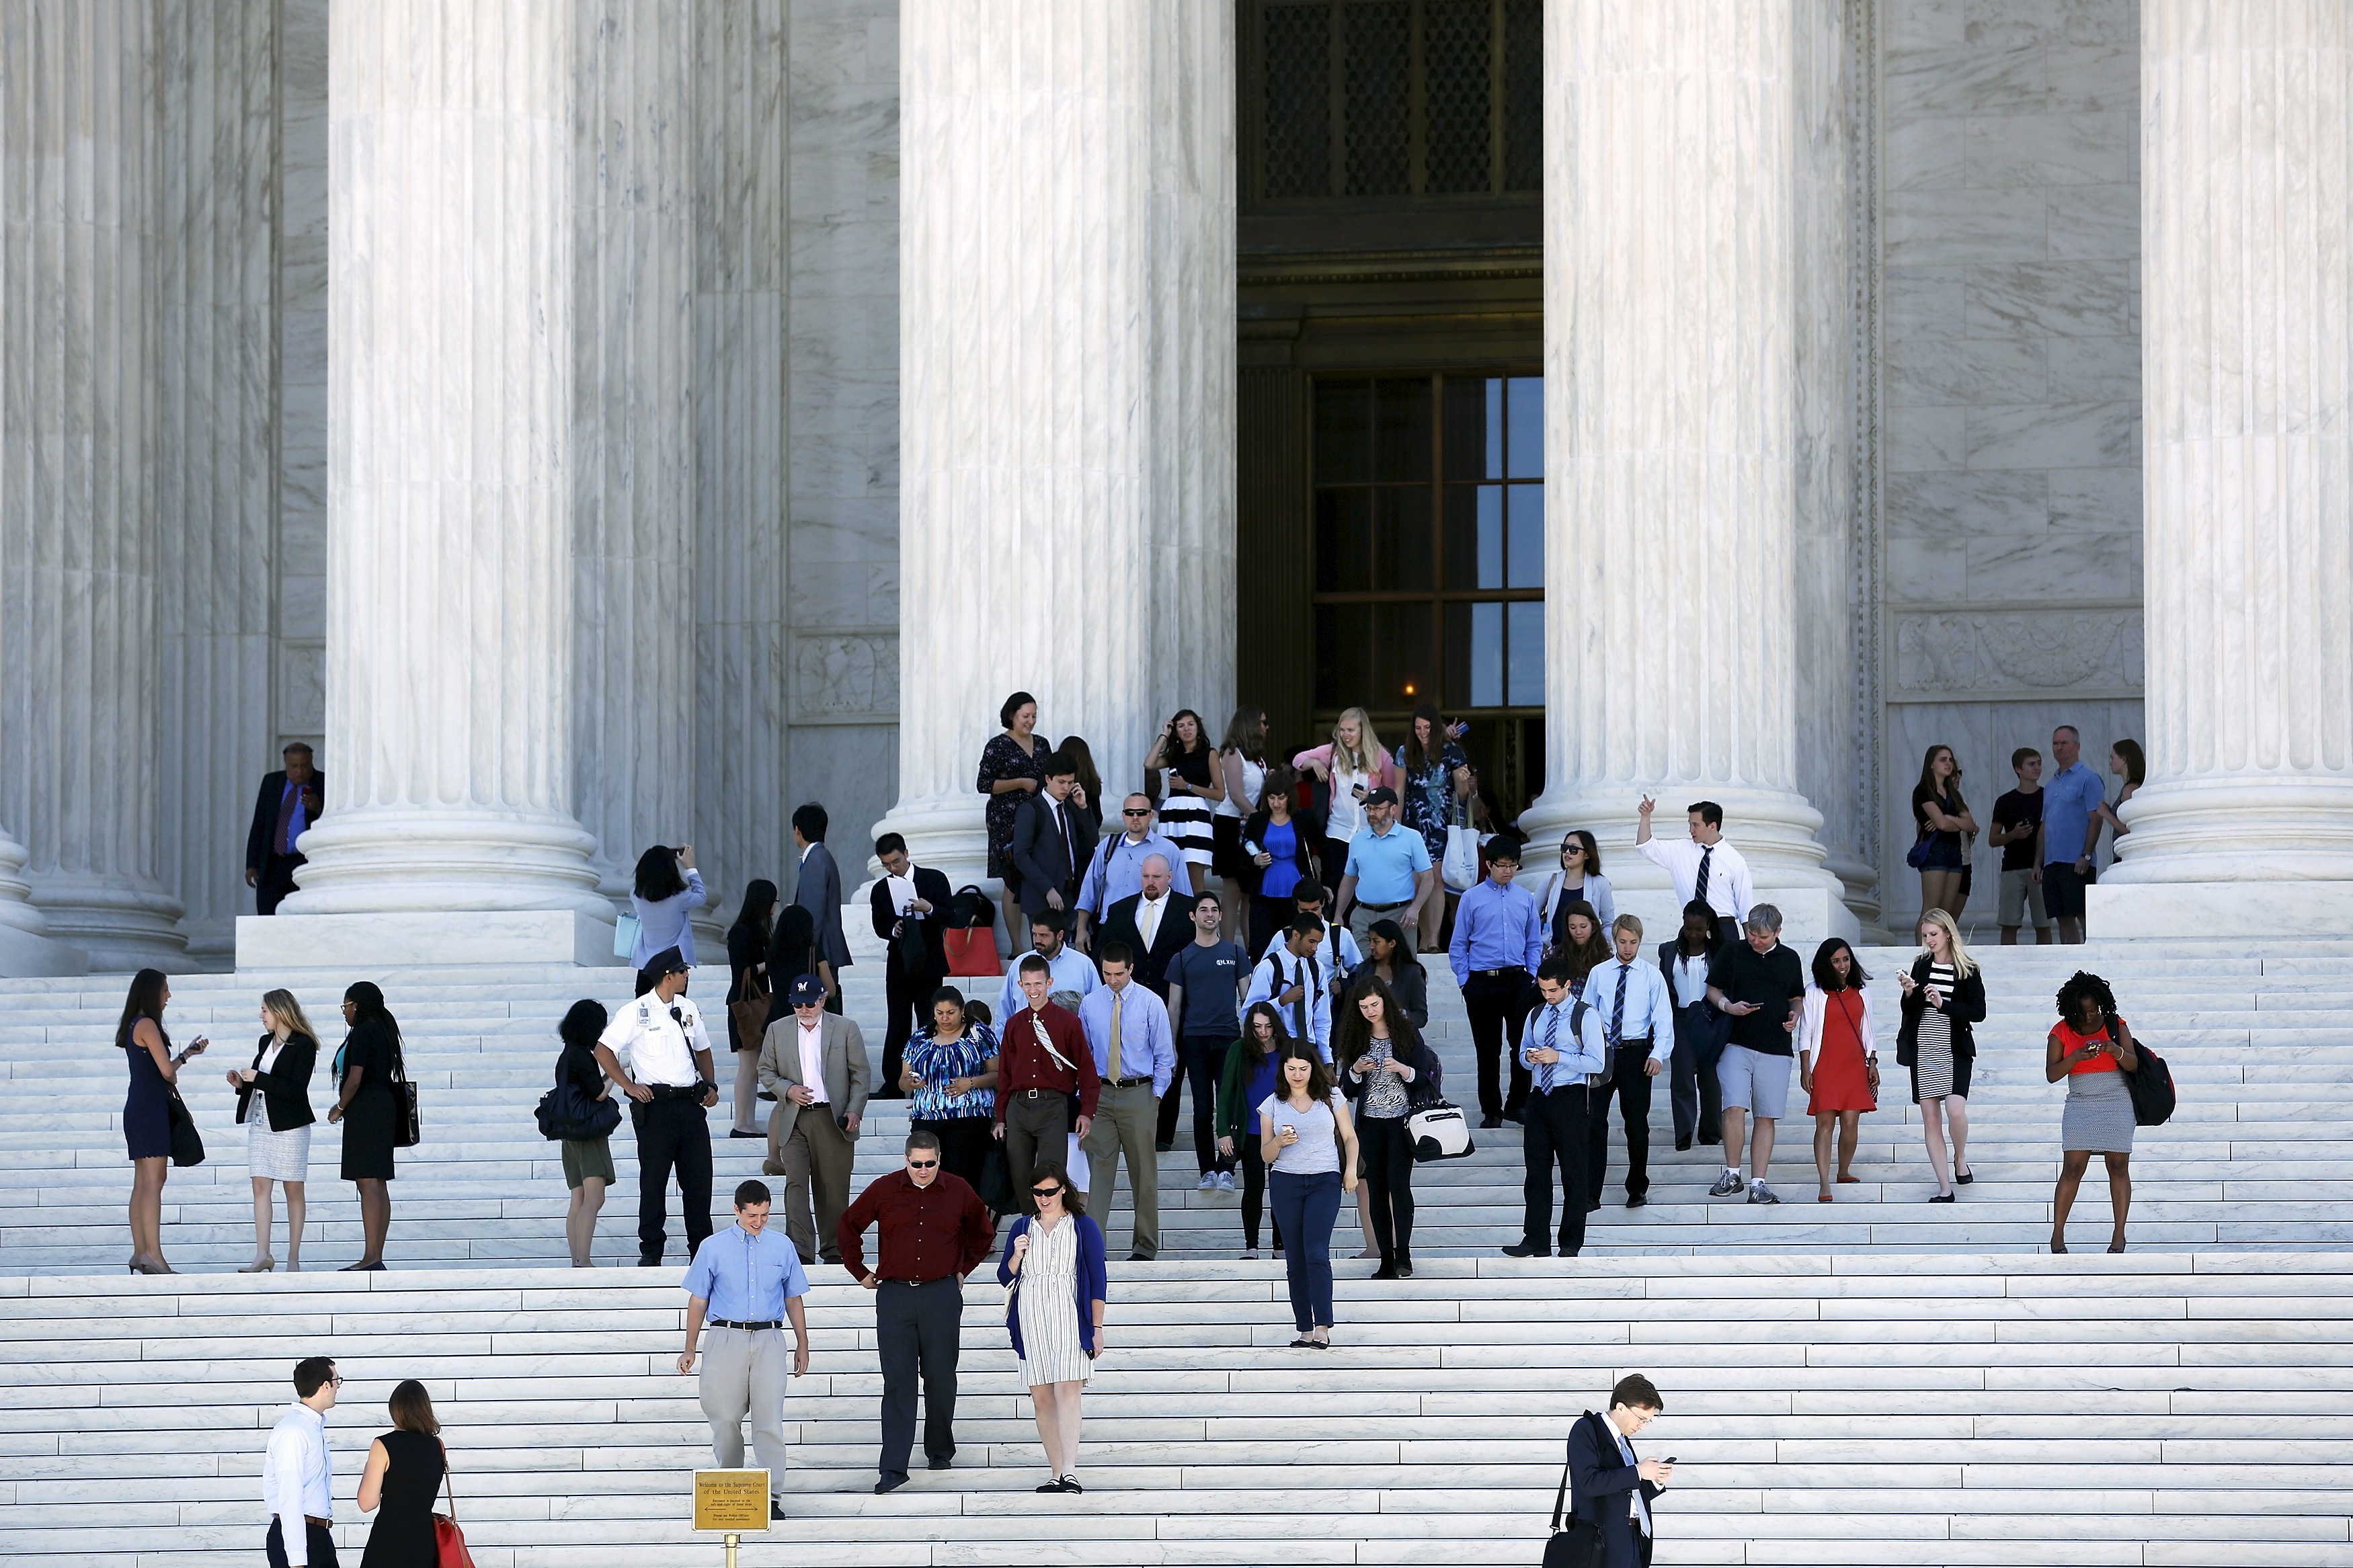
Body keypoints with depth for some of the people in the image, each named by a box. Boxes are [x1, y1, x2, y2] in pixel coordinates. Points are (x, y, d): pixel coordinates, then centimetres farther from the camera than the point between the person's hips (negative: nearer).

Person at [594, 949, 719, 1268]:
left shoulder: (688, 1009, 13)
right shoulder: (637, 1013, -5)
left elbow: (702, 1049, 25)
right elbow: (603, 1051, -4)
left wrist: (710, 1085, 10)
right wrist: (629, 1086, -11)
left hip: (691, 1103, 5)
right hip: (655, 1104, -5)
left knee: (699, 1177, 4)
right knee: (654, 1179, -1)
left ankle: (701, 1248, 11)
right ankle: (650, 1251, 5)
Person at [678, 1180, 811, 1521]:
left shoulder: (782, 1248, 11)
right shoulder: (713, 1248, 7)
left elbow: (793, 1300, 18)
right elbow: (698, 1301, 9)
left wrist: (802, 1345, 16)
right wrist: (690, 1350, 5)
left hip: (769, 1340, 0)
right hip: (727, 1338, 0)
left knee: (769, 1420, -8)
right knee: (725, 1420, 1)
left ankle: (772, 1497, -10)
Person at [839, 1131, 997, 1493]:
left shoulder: (958, 1191, 3)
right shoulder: (883, 1190, 1)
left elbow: (983, 1233, 22)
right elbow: (847, 1229, 15)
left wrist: (963, 1269, 17)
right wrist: (860, 1273, 12)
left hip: (942, 1295, 1)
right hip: (894, 1296, -1)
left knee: (940, 1378, 6)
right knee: (898, 1382, -4)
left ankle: (940, 1450, 25)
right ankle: (894, 1468, -7)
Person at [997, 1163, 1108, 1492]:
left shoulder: (1084, 1227, 6)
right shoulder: (1022, 1227, 15)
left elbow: (1098, 1279, 4)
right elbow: (1005, 1277, 16)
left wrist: (1097, 1328, -2)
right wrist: (1017, 1255, -5)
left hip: (1069, 1317, -4)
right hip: (1030, 1317, 4)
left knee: (1067, 1391, -16)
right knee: (1041, 1397, 1)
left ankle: (1069, 1472, -25)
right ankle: (1055, 1473, 6)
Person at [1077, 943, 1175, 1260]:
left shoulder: (1151, 1004, -1)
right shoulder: (1090, 1005, 6)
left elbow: (1164, 1055, 1)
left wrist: (1155, 1097, -7)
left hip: (1139, 1094, -2)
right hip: (1100, 1094, 2)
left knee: (1144, 1172, 4)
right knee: (1099, 1169, -4)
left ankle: (1146, 1246, 11)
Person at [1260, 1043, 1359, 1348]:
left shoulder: (1331, 1097, 5)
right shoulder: (1273, 1105, 7)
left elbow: (1349, 1136, 12)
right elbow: (1265, 1154, 9)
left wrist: (1351, 1168, -4)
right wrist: (1279, 1142, -13)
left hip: (1325, 1182, -2)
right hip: (1285, 1183, 2)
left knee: (1317, 1253, -16)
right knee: (1295, 1259, 1)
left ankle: (1323, 1329, -20)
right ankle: (1305, 1330, 5)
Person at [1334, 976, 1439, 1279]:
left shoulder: (1407, 1032, 1)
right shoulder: (1356, 1037, 8)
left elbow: (1423, 1079, 0)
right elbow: (1347, 1089, 9)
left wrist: (1403, 1070, -19)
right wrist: (1356, 1071, -11)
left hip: (1401, 1120, -3)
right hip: (1370, 1122, 3)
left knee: (1399, 1183, -16)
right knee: (1376, 1190, 0)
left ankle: (1403, 1255, -13)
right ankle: (1386, 1259, 3)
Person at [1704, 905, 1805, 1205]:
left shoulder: (1789, 960, 12)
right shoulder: (1731, 953, 6)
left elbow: (1797, 998, 22)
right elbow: (1713, 990, 11)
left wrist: (1794, 1015, 0)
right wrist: (1728, 1006, -10)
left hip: (1776, 1049, 2)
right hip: (1736, 1045, -2)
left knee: (1766, 1118, -1)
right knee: (1735, 1108, -16)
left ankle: (1758, 1183, 2)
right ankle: (1732, 1174, -2)